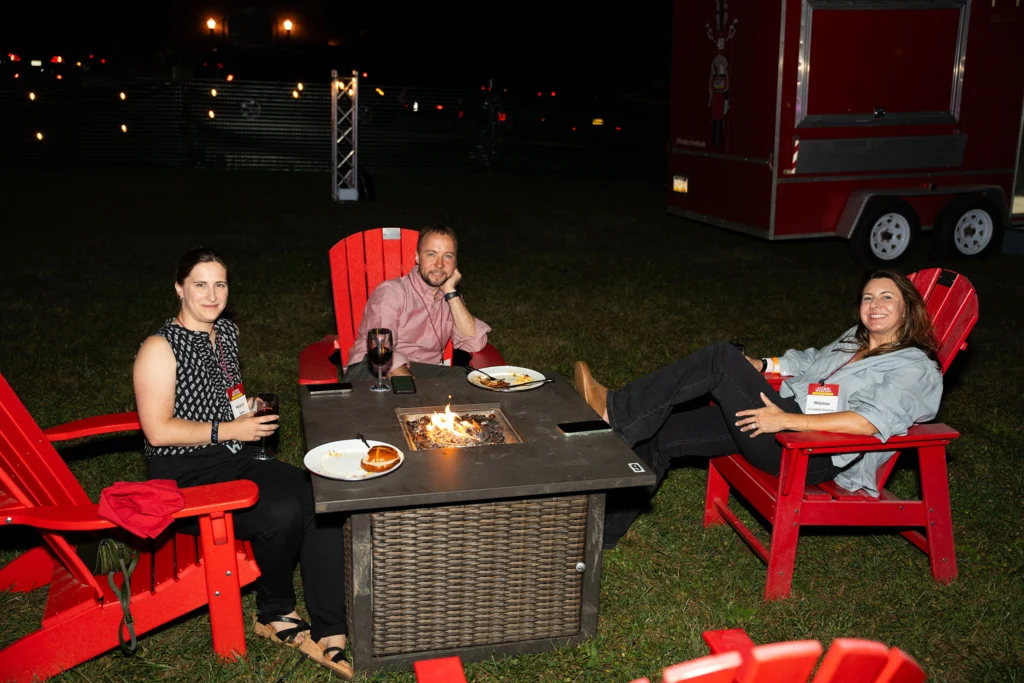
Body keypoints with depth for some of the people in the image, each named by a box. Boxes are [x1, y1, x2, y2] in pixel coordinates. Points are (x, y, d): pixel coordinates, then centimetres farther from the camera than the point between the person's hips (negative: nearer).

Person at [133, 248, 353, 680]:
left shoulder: (227, 332, 12)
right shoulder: (160, 348, -12)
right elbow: (158, 431, -18)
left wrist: (249, 410, 10)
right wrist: (228, 429, -17)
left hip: (237, 458, 7)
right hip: (185, 475, -7)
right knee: (282, 513, -30)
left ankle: (328, 635, -13)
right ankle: (275, 615, 0)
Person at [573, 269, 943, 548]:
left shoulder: (917, 369, -2)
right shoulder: (856, 339, 24)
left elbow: (871, 420, -19)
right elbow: (812, 361, 36)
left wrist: (786, 420, -25)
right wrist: (760, 366, 16)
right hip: (781, 415, 9)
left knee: (722, 357, -23)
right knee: (660, 434, -4)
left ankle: (614, 411, -21)